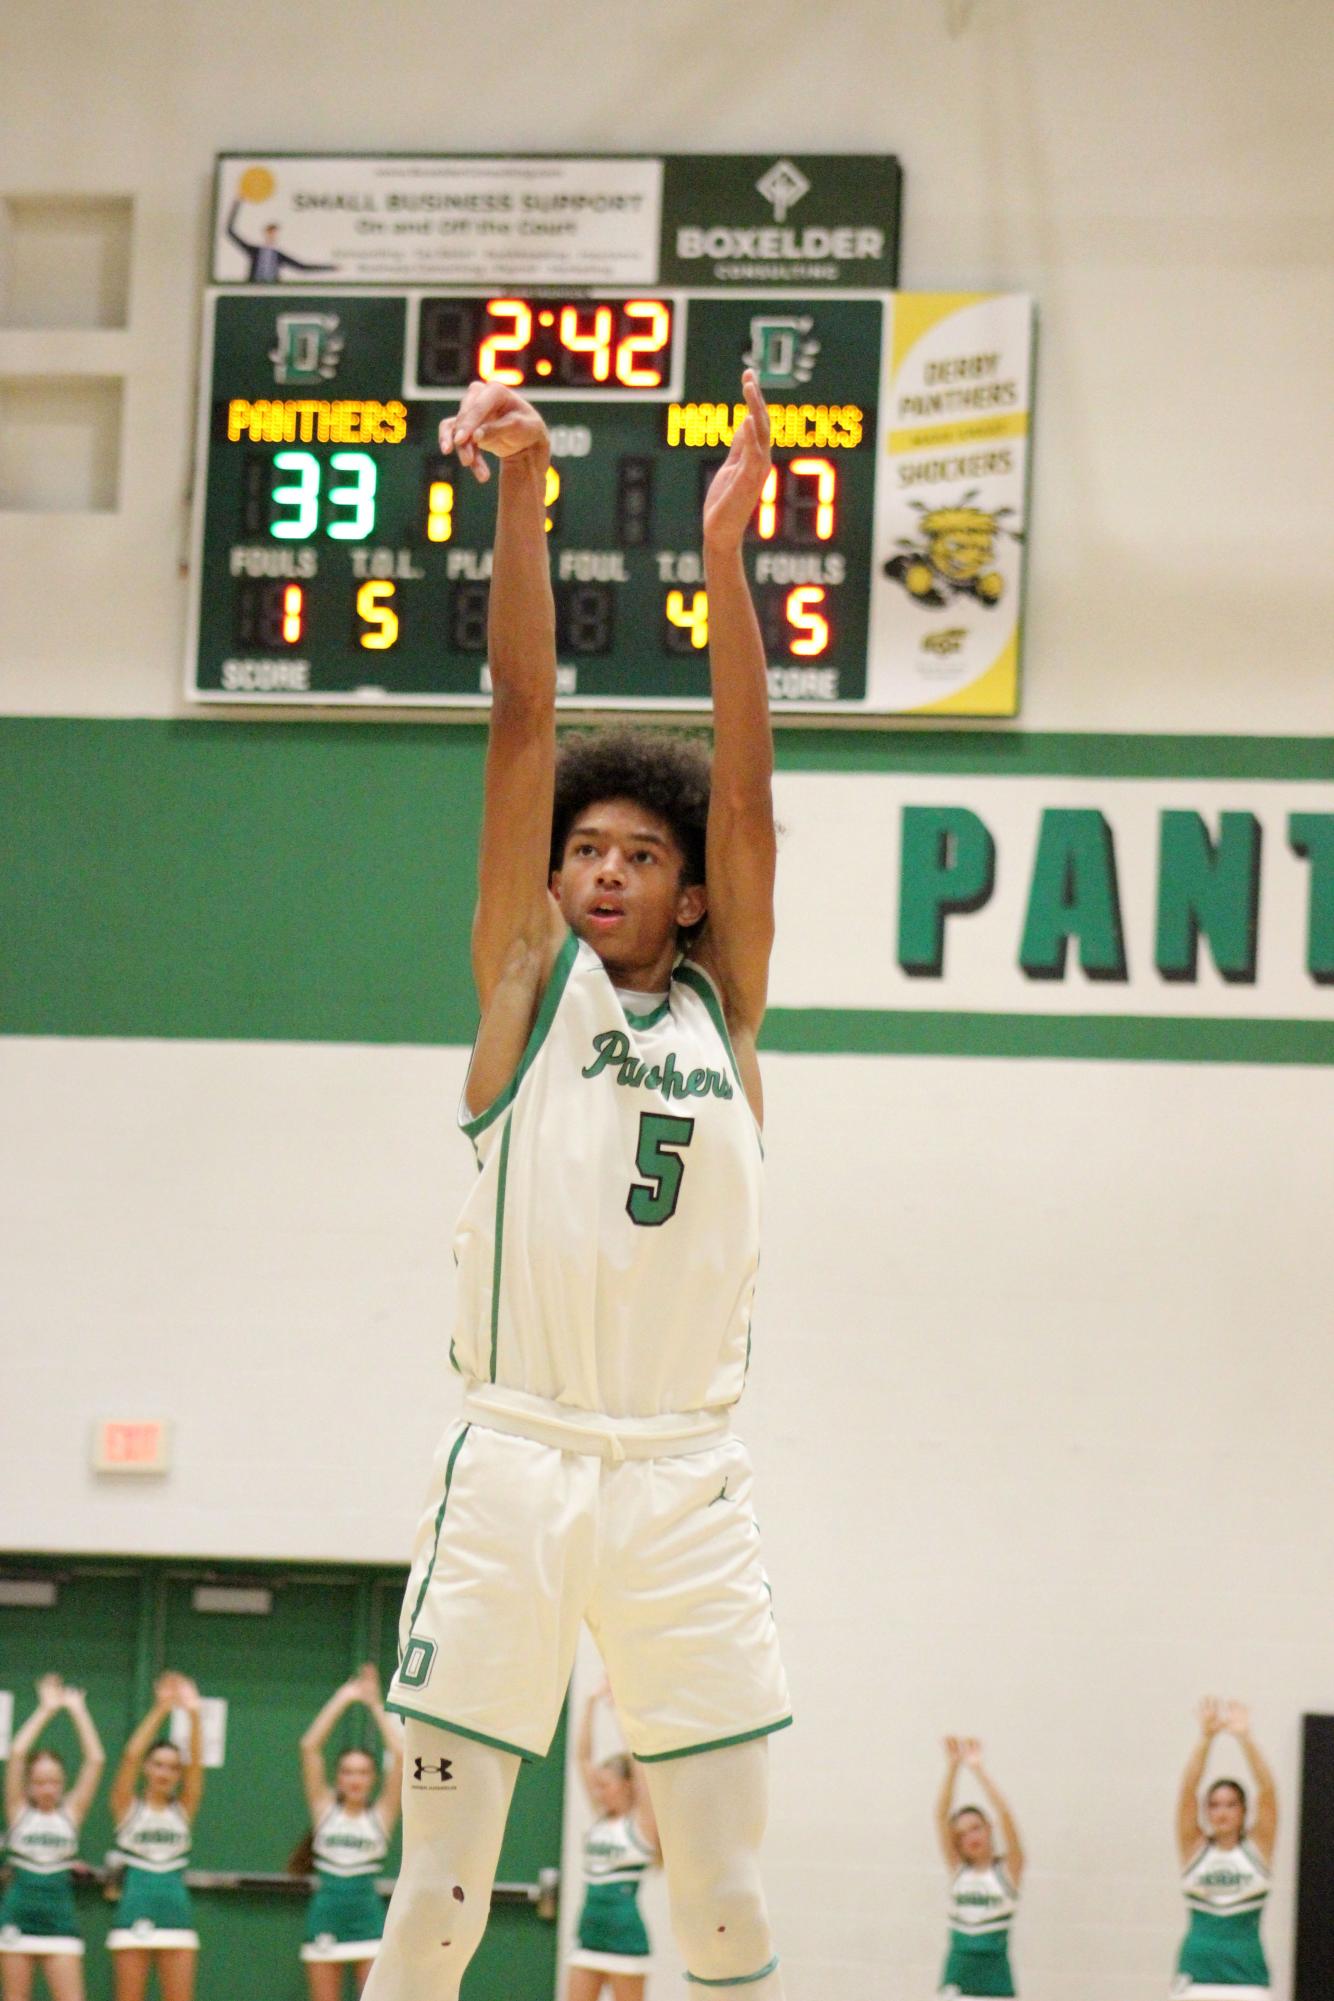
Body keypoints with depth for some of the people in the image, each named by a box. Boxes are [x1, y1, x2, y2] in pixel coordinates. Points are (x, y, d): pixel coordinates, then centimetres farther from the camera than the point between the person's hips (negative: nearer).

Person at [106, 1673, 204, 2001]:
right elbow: (131, 1756, -10)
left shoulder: (182, 1810, 9)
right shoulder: (128, 1808, 3)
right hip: (135, 1918, -2)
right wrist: (160, 1710, -17)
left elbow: (196, 1764, -4)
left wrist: (194, 1714, -18)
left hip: (176, 1916, 2)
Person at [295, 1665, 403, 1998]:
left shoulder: (381, 1815, 4)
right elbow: (309, 1747, -2)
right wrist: (341, 1700, -2)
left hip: (367, 1921, -1)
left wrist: (376, 1704, -4)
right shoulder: (325, 1809, 6)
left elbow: (400, 1755, -6)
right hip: (326, 1921, 1)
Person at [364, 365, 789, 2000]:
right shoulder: (528, 984, 9)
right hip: (512, 1463, -1)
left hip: (682, 1480, 1)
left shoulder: (721, 1009, 12)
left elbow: (746, 791, 2)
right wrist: (520, 503, -5)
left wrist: (724, 553, -8)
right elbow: (521, 729, 2)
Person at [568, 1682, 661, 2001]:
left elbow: (637, 1755, -12)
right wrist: (592, 1703, 7)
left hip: (626, 1936, -7)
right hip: (590, 1934, 7)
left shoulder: (642, 1822, -4)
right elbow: (583, 1756, 12)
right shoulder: (601, 1818, 12)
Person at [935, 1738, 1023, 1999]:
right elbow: (941, 1816, 0)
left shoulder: (1008, 1869, 2)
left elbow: (1004, 1815, -10)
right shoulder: (958, 1869, 9)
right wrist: (953, 1766, -10)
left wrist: (977, 1769, -15)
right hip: (958, 1969, 3)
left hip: (994, 1969, -3)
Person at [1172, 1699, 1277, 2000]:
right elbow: (1188, 1790, -6)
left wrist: (1245, 1738, -20)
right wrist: (1206, 1738, -19)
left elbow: (1267, 1790, -8)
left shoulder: (1257, 1848, 5)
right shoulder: (1195, 1848, 6)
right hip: (1197, 1972, 1)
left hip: (1246, 1972, -1)